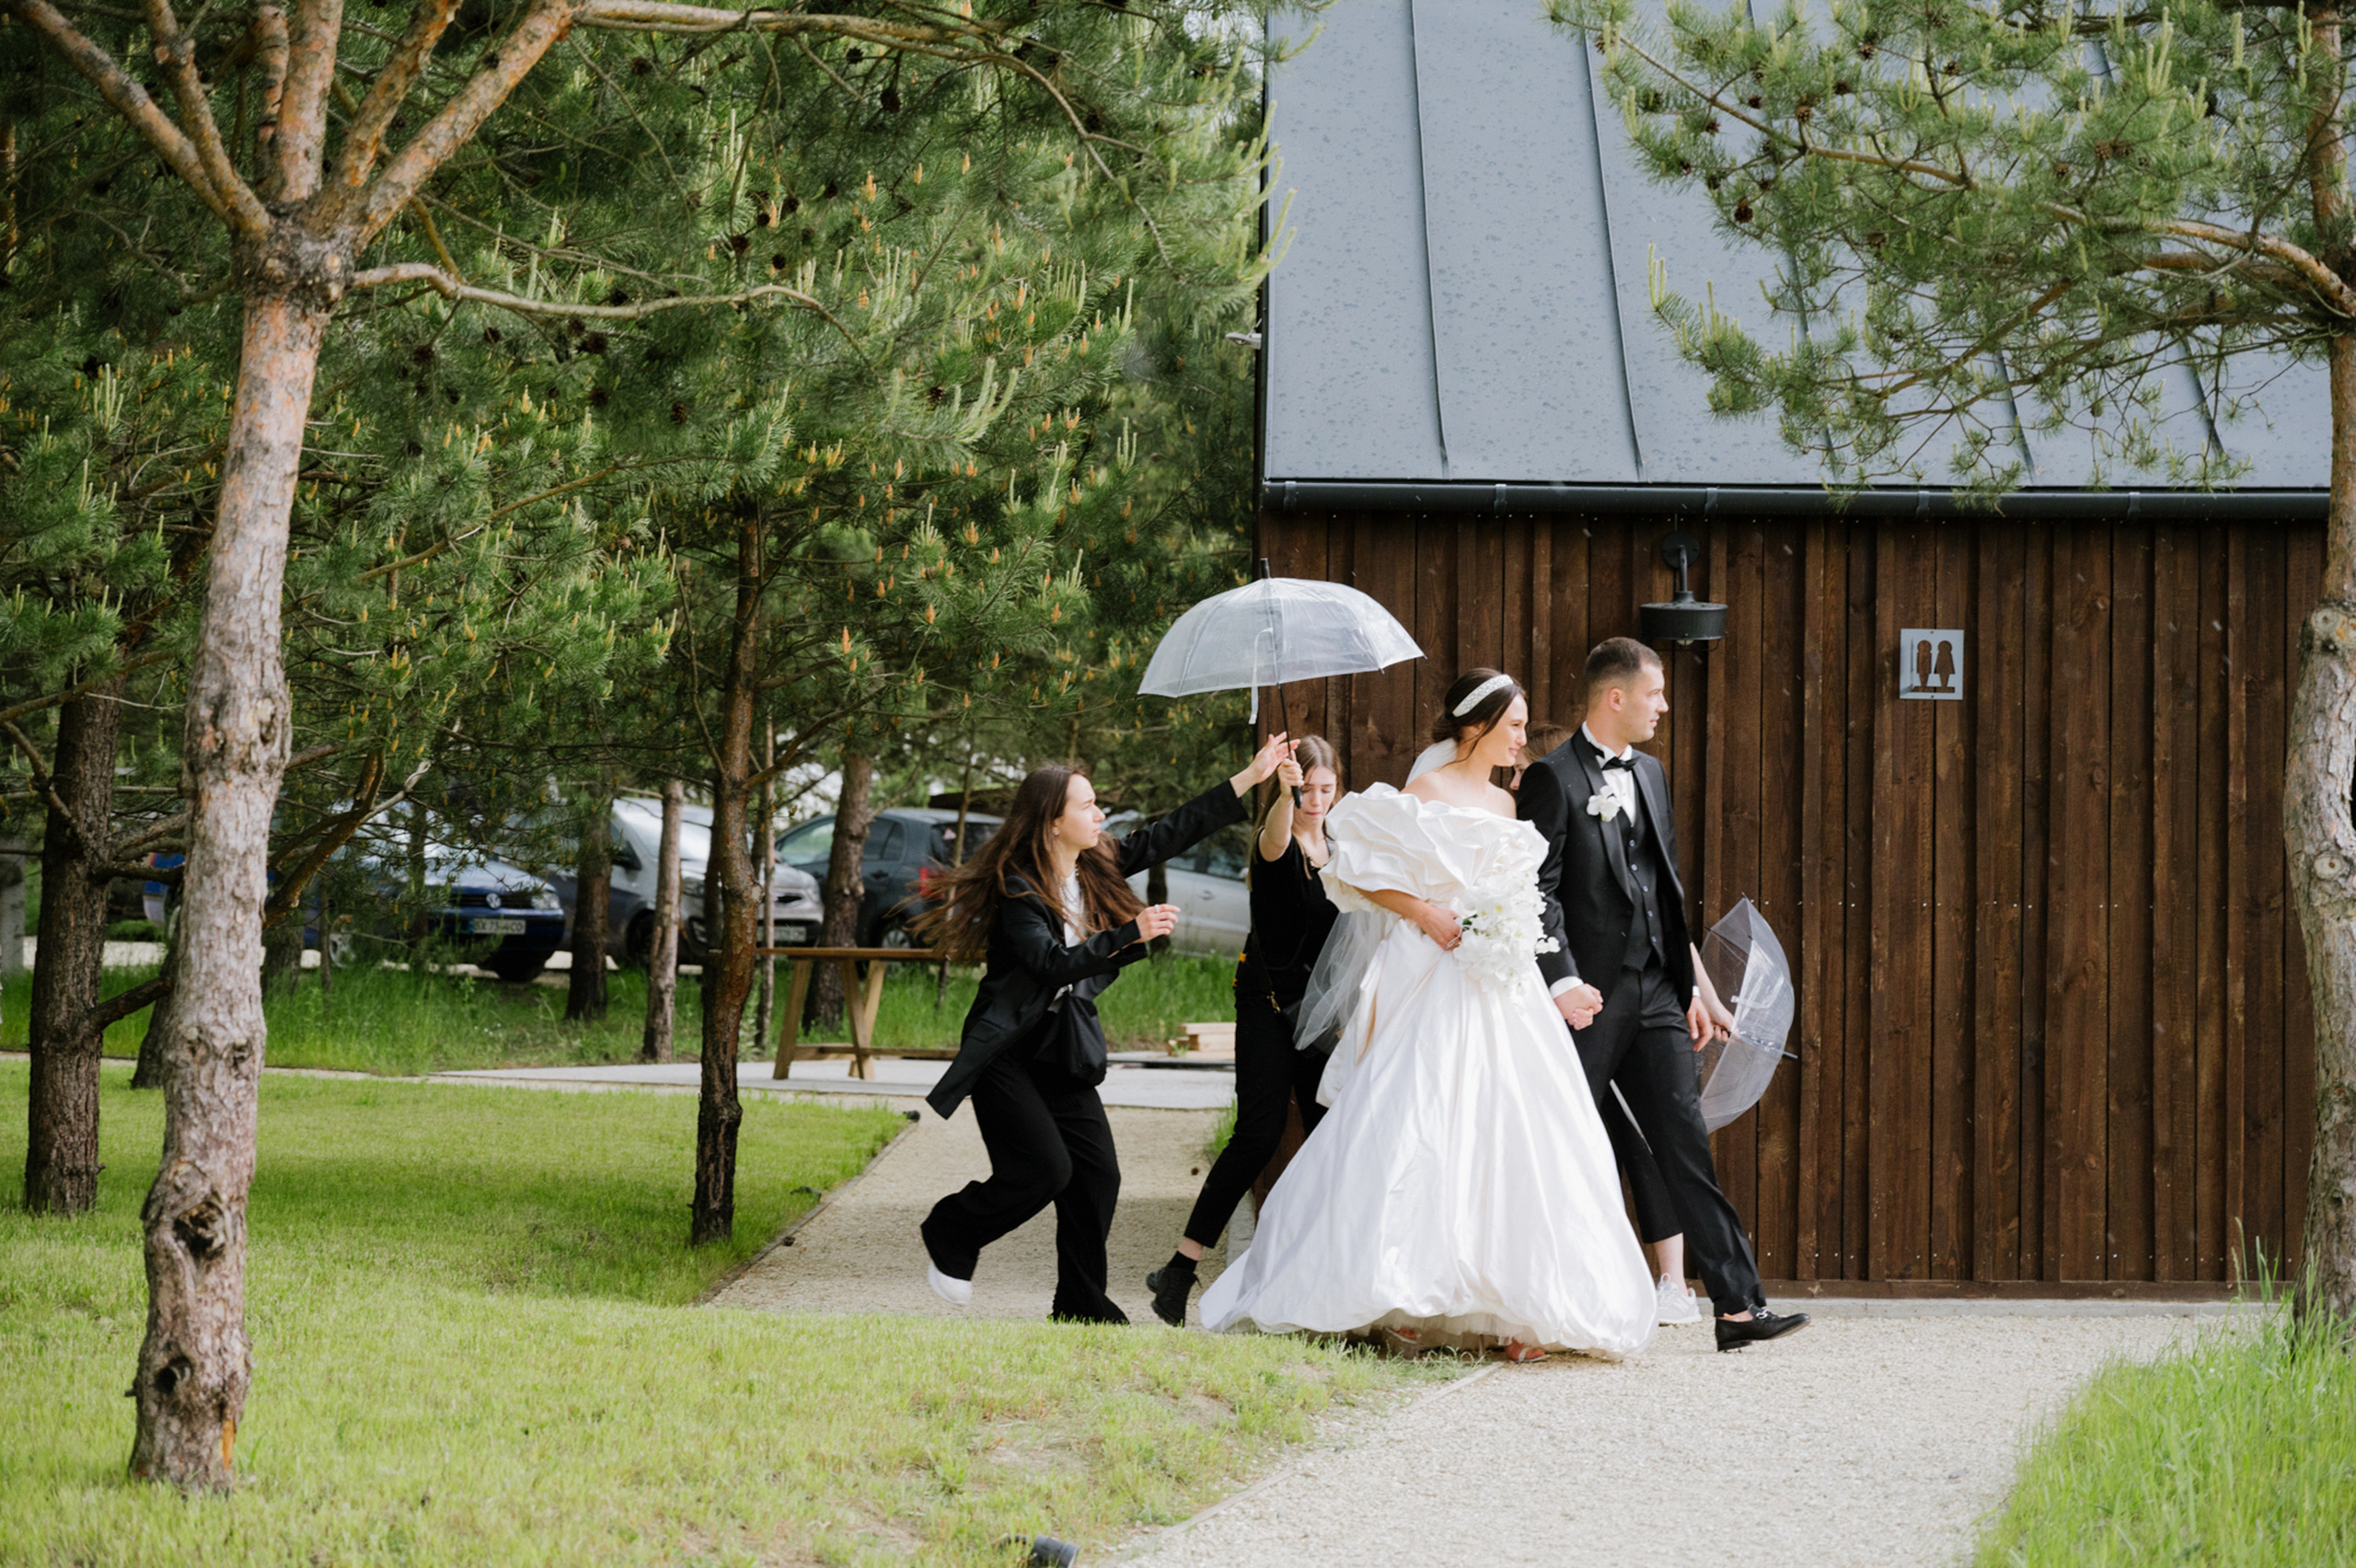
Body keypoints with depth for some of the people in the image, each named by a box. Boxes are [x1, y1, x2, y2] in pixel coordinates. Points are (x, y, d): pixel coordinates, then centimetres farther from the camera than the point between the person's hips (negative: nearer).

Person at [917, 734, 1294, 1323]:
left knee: (1097, 1174, -1)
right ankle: (949, 1237, 10)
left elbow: (1174, 833, 9)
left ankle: (1081, 1305, 7)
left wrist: (1251, 778, 7)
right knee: (1045, 1169, -15)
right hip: (1010, 1050, -7)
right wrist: (1130, 934, -36)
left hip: (1066, 1052, 7)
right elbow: (1053, 964, -31)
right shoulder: (1018, 890, -19)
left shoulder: (1099, 868, 3)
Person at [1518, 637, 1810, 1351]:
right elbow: (1540, 890, -13)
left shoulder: (1649, 774, 17)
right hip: (1590, 997, -7)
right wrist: (1563, 981, -22)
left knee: (1686, 1145, 2)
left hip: (1654, 995, 7)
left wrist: (1690, 984, 17)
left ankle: (1738, 1305, -3)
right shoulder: (1554, 777, -7)